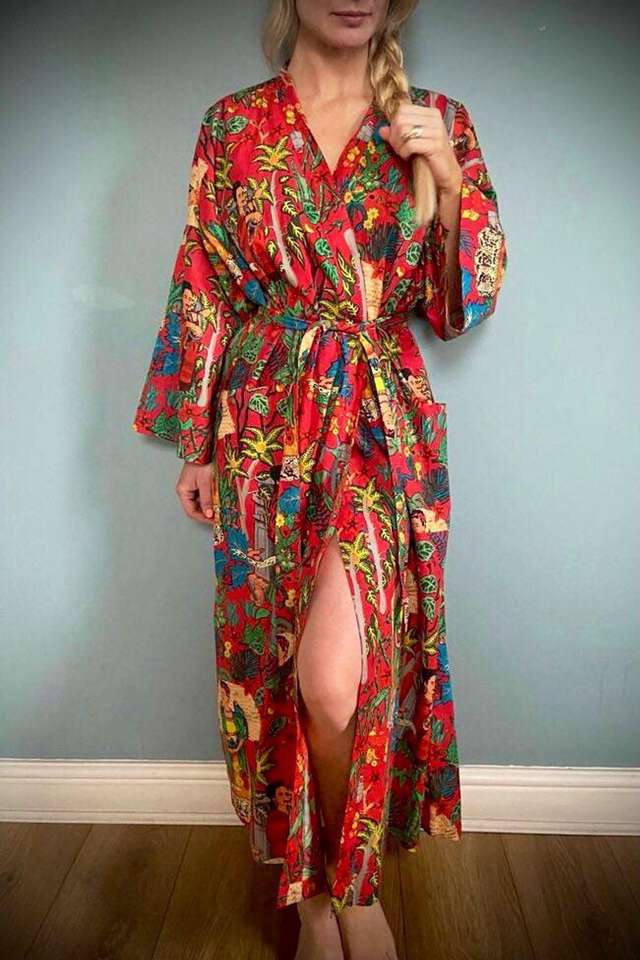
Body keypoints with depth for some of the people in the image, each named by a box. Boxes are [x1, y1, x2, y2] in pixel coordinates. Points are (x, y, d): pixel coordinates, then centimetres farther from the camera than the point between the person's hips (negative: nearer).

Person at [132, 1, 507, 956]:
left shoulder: (437, 122, 9)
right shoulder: (233, 125, 8)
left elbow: (465, 303, 6)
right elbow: (205, 291, 7)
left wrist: (447, 175, -8)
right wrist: (195, 444, 5)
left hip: (385, 422, -1)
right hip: (268, 425, 1)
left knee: (335, 679, -12)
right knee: (279, 661, 5)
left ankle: (346, 882, 21)